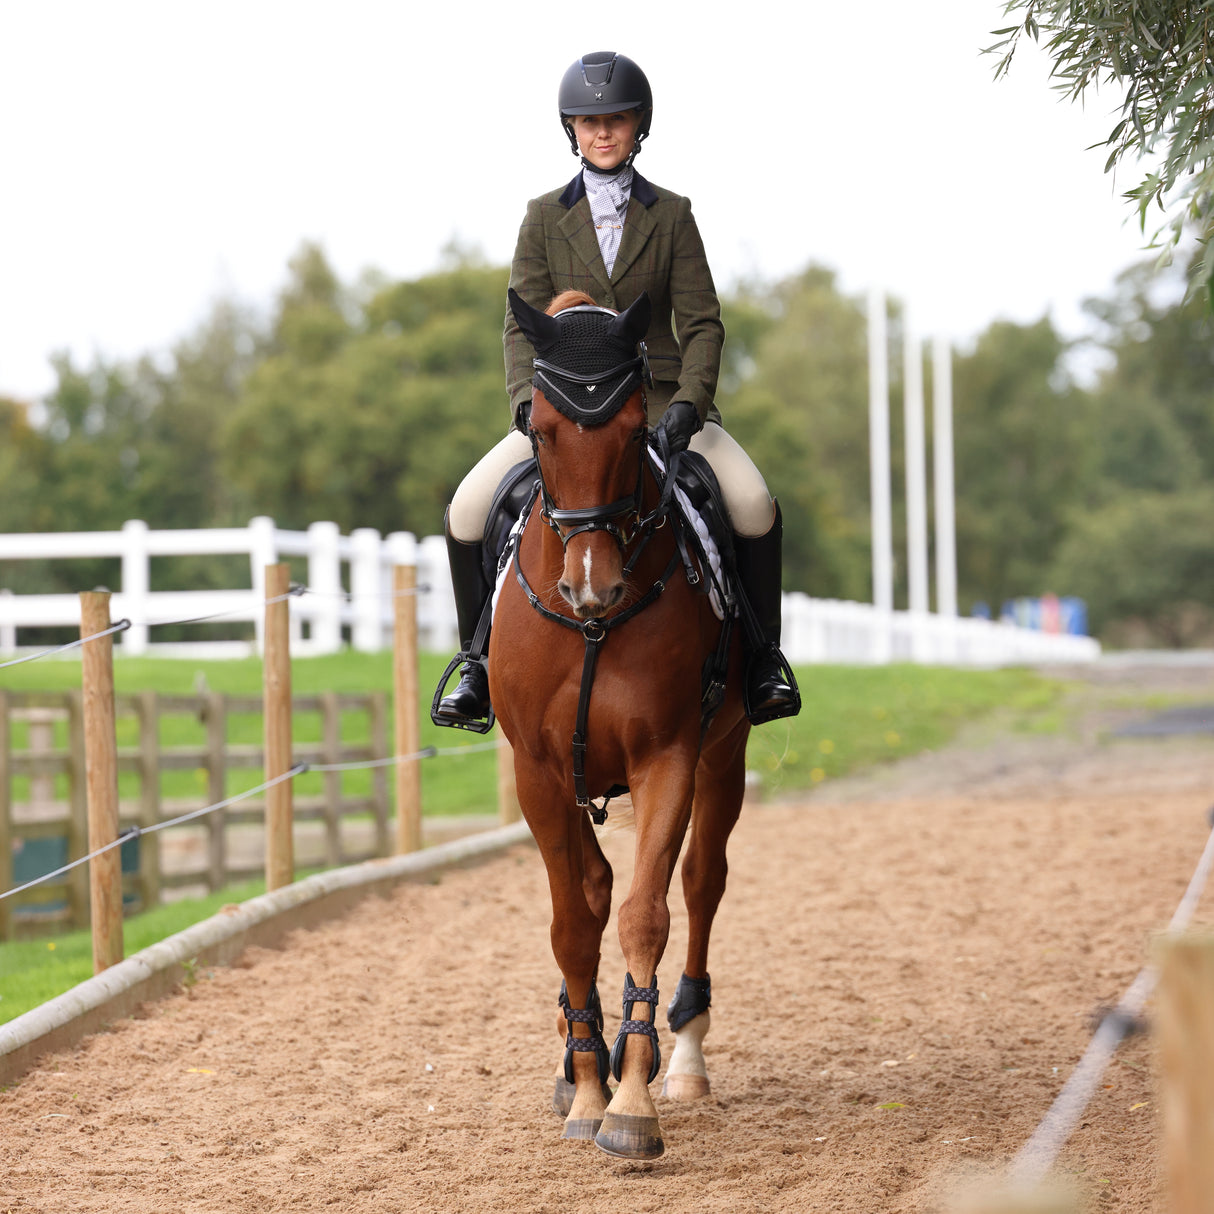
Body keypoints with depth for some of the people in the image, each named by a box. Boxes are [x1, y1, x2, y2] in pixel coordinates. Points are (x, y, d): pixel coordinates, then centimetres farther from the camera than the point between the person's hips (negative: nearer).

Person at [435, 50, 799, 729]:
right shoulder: (545, 218, 8)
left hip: (659, 400, -1)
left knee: (754, 501, -25)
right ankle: (479, 661, -3)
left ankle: (764, 655, -8)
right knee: (470, 507, -19)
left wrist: (688, 404, -17)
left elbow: (702, 324, 0)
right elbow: (523, 324, 2)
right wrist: (528, 402, -17)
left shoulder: (671, 216, 6)